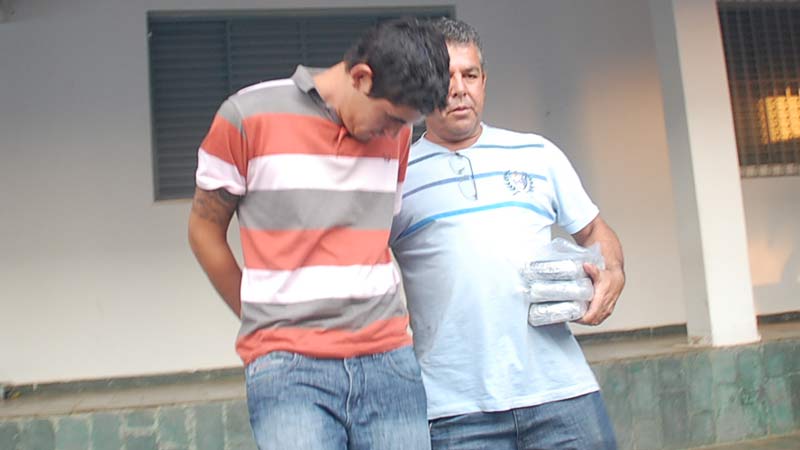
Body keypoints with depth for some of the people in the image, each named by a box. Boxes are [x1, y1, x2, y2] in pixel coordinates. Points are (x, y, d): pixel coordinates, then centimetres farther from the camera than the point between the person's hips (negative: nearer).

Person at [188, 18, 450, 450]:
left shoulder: (397, 133, 7)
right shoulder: (247, 117, -5)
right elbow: (204, 228, 5)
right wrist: (264, 320, 10)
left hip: (388, 361, 4)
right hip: (288, 366, -3)